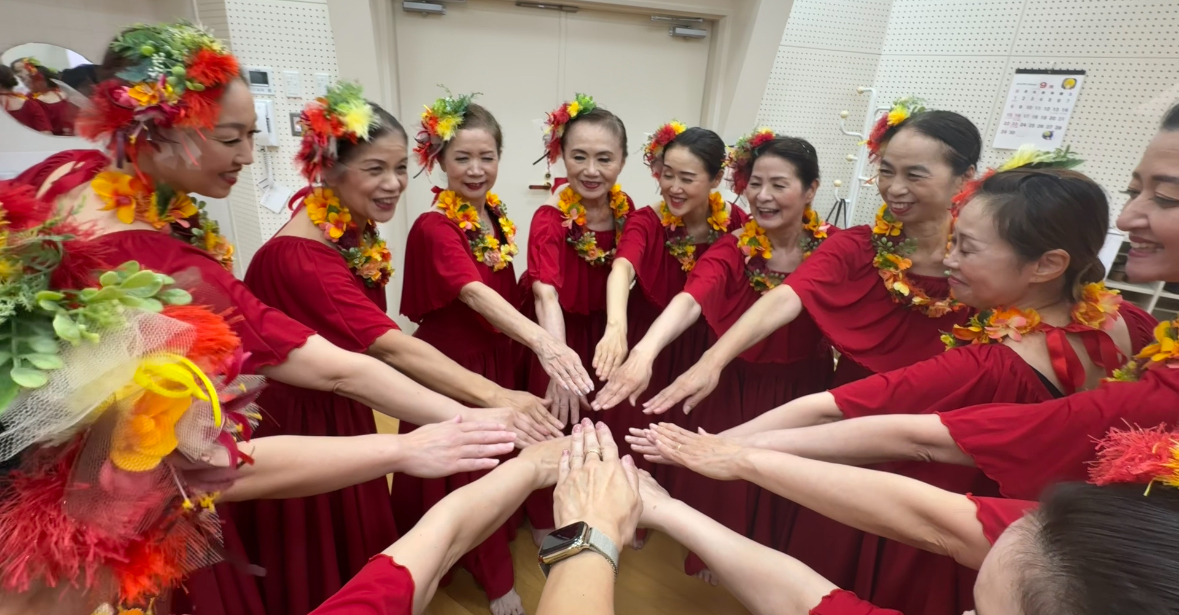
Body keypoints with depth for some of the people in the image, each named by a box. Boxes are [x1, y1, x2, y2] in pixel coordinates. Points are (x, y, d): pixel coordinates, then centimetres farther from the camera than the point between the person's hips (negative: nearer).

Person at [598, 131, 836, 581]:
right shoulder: (731, 250, -18)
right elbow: (690, 300, -37)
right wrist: (645, 350, -54)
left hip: (803, 392, 2)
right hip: (736, 388, -2)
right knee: (727, 482, 13)